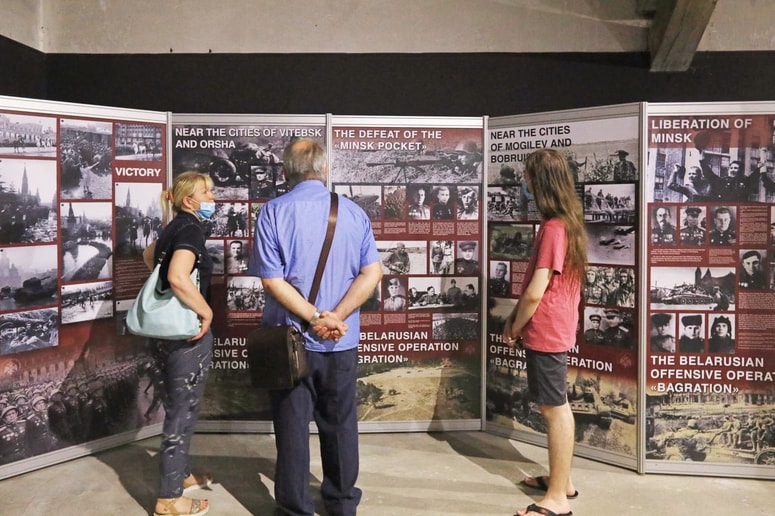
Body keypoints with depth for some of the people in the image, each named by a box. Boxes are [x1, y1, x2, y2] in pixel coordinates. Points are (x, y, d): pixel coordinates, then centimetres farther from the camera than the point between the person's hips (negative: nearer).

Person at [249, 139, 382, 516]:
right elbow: (371, 274, -7)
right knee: (340, 424, 16)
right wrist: (334, 317, -12)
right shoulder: (354, 212, 0)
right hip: (342, 341, 3)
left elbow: (272, 280, -15)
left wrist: (316, 318, -13)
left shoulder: (273, 212, -8)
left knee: (292, 427, 9)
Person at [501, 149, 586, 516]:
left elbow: (535, 292, -23)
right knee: (557, 407, 18)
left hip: (545, 332, -10)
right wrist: (514, 318, 12)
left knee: (554, 410, -2)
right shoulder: (567, 223, 10)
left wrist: (514, 329, -8)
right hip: (555, 329, 10)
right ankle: (562, 479, 31)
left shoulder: (553, 228, -21)